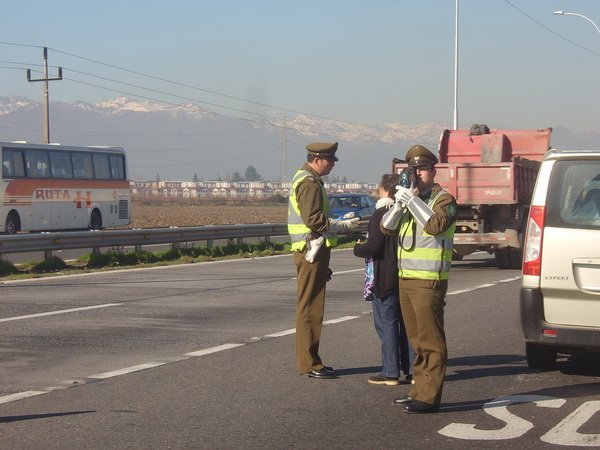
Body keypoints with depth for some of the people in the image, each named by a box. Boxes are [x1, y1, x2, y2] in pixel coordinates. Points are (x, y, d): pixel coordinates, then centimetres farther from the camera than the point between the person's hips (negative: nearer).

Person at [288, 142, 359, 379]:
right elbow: (314, 220, -22)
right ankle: (309, 363, -4)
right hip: (311, 252, -11)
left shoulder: (303, 179, 18)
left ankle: (309, 360, 20)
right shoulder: (309, 183, -15)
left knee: (310, 308, 14)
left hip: (309, 252, 11)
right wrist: (344, 226, -12)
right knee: (310, 308, -7)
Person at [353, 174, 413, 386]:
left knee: (387, 324, -2)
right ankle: (412, 370, 14)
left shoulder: (381, 214, -13)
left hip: (386, 279, -7)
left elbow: (374, 247, -18)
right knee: (407, 323, 12)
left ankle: (390, 373, -1)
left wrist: (358, 248, 1)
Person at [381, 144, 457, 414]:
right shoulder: (409, 200, 19)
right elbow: (386, 228, 7)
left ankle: (429, 398, -8)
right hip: (406, 279, 8)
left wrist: (412, 201, -22)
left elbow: (436, 224, -24)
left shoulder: (443, 199, -4)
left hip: (429, 281, -8)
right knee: (417, 341, 13)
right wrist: (399, 204, -9)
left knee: (431, 341, -7)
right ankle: (419, 391, 20)